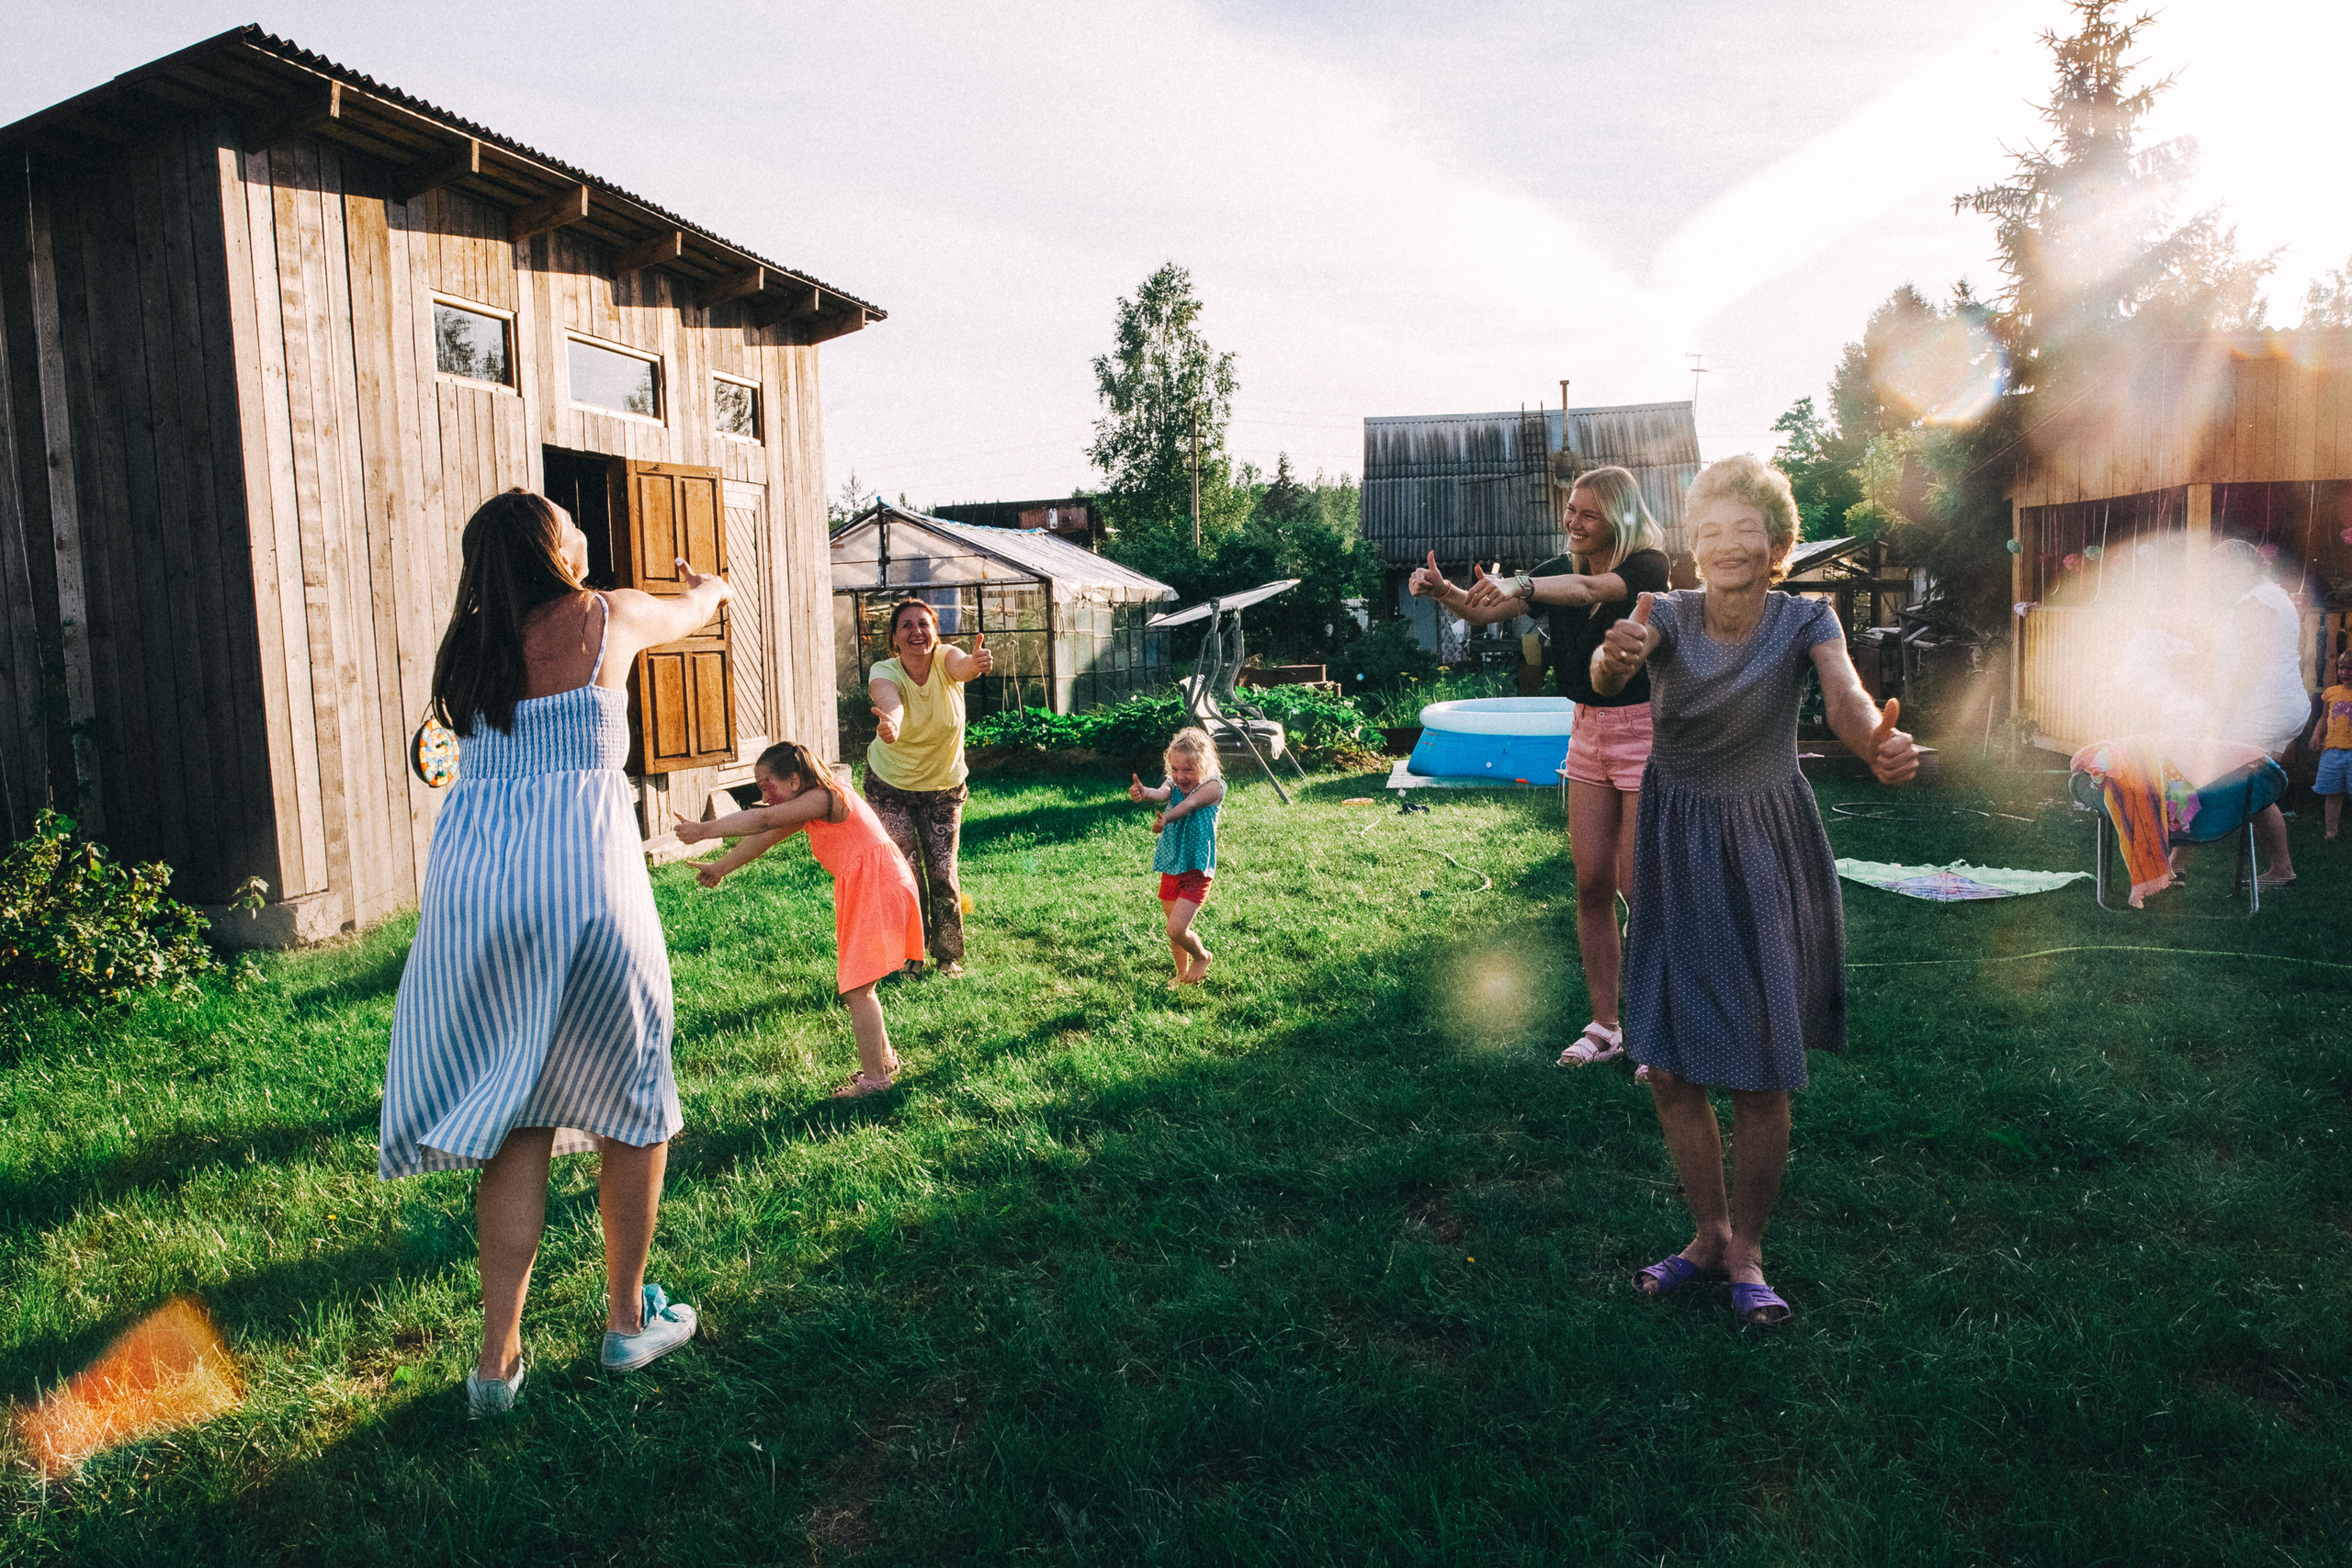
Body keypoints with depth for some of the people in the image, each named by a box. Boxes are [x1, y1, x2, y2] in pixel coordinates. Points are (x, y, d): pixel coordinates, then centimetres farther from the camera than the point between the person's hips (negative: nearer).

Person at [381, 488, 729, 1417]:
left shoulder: (465, 648, 14)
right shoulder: (608, 620, 2)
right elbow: (694, 611, 24)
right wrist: (711, 587, 49)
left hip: (472, 883, 4)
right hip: (583, 881, -4)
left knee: (513, 1114, 12)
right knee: (631, 1100, 13)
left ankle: (497, 1358, 13)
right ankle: (628, 1321, 25)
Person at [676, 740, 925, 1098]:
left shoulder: (823, 798, -15)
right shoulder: (809, 812, 16)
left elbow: (763, 820, -21)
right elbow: (764, 839, 21)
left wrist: (704, 831, -20)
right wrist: (720, 868, 22)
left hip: (876, 890, -11)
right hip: (863, 891, 11)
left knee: (857, 988, -9)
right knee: (854, 984, 18)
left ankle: (874, 1077, -4)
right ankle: (884, 1059, 30)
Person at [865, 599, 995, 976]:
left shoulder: (946, 659, -20)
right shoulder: (885, 673, -23)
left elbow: (961, 666, -46)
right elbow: (889, 701, -47)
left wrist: (976, 663, -72)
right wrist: (890, 722, -72)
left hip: (943, 787, 1)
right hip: (890, 786, -1)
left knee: (943, 872, 1)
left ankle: (949, 956, 20)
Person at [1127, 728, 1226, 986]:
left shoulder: (1213, 787, -11)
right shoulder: (1174, 785, 1)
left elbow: (1189, 804, -31)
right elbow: (1162, 794, -23)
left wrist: (1166, 819, -52)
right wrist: (1144, 792, -49)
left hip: (1196, 870, -5)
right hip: (1170, 868, 5)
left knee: (1176, 929, -14)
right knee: (1174, 928, 16)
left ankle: (1202, 956, 17)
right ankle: (1183, 973, 39)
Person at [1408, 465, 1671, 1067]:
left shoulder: (1648, 566, -13)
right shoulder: (1563, 568, 5)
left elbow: (1589, 589, -35)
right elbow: (1487, 610, -4)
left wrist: (1519, 585, -52)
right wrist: (1444, 590, -26)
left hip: (1646, 730, -6)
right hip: (1589, 730, 6)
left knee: (1638, 886, -4)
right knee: (1591, 883, 5)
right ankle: (1605, 1026, 16)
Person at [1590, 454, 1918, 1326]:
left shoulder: (1804, 622, -9)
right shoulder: (1667, 615, -7)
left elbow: (1845, 696, -30)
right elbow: (1609, 673, -29)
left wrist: (1878, 746, -54)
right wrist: (1617, 658, -55)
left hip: (1765, 858, -1)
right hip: (1675, 858, 2)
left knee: (1760, 1076, 0)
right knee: (1668, 1067, 5)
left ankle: (1747, 1252, 22)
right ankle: (1709, 1234, 28)